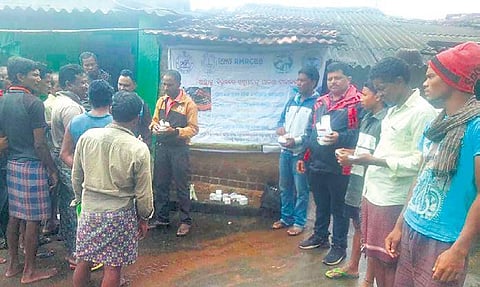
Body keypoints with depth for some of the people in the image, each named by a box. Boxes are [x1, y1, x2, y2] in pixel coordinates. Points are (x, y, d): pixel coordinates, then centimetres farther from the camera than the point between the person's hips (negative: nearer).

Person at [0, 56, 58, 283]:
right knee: (33, 219, 2)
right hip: (32, 165, -8)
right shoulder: (33, 103, -15)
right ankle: (29, 271, 12)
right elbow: (40, 144, -17)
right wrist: (53, 170, -9)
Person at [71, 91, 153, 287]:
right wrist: (144, 218, 6)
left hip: (89, 210, 4)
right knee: (113, 267, 9)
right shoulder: (139, 149, -16)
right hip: (119, 214, -4)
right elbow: (143, 192, -9)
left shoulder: (87, 137, -5)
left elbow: (76, 177, 6)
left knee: (84, 261, 18)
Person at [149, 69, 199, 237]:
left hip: (179, 149, -5)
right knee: (160, 184, 12)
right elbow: (154, 120, 18)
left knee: (181, 186, 2)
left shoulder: (188, 103, -9)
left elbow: (193, 128, -10)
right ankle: (162, 218, 27)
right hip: (161, 147, 6)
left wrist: (175, 131, -24)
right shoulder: (161, 101, 9)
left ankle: (185, 221, 14)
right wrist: (154, 127, -6)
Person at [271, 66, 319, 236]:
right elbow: (282, 118, 20)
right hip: (285, 151, 7)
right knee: (284, 187, 16)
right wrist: (280, 127, -2)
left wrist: (297, 140, -24)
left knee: (301, 189, 3)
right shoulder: (293, 99, 13)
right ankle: (286, 217, 30)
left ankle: (299, 222, 16)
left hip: (302, 153, -7)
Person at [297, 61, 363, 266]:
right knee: (321, 204, 20)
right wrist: (305, 156, 19)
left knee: (338, 208, 6)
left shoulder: (357, 103, -9)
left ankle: (339, 246, 19)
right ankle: (320, 236, 37)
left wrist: (340, 138, -29)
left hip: (339, 166, -6)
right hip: (316, 164, 7)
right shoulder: (320, 102, 13)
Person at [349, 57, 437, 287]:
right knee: (374, 256, 18)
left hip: (393, 200, -9)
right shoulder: (394, 110, 14)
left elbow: (420, 161, -19)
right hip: (374, 193, 9)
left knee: (389, 262, 5)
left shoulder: (422, 112, -14)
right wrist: (364, 158, 8)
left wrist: (375, 161, -19)